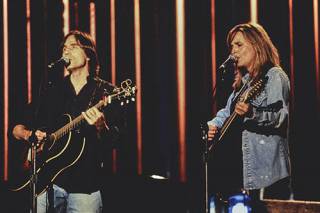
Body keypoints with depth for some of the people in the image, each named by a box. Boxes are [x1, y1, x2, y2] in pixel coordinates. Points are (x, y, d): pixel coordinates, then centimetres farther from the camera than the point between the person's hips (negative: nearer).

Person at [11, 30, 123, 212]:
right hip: (46, 180, 3)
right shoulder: (52, 91, 13)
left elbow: (114, 138, -6)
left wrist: (100, 127, -26)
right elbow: (17, 129, 15)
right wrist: (31, 135, -6)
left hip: (85, 183, -3)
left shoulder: (107, 92, 3)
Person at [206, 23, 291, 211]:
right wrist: (213, 125, 7)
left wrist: (251, 113, -35)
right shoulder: (244, 82, 22)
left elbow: (280, 116, -18)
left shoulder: (274, 76, -5)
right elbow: (227, 112, 28)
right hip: (236, 167, 9)